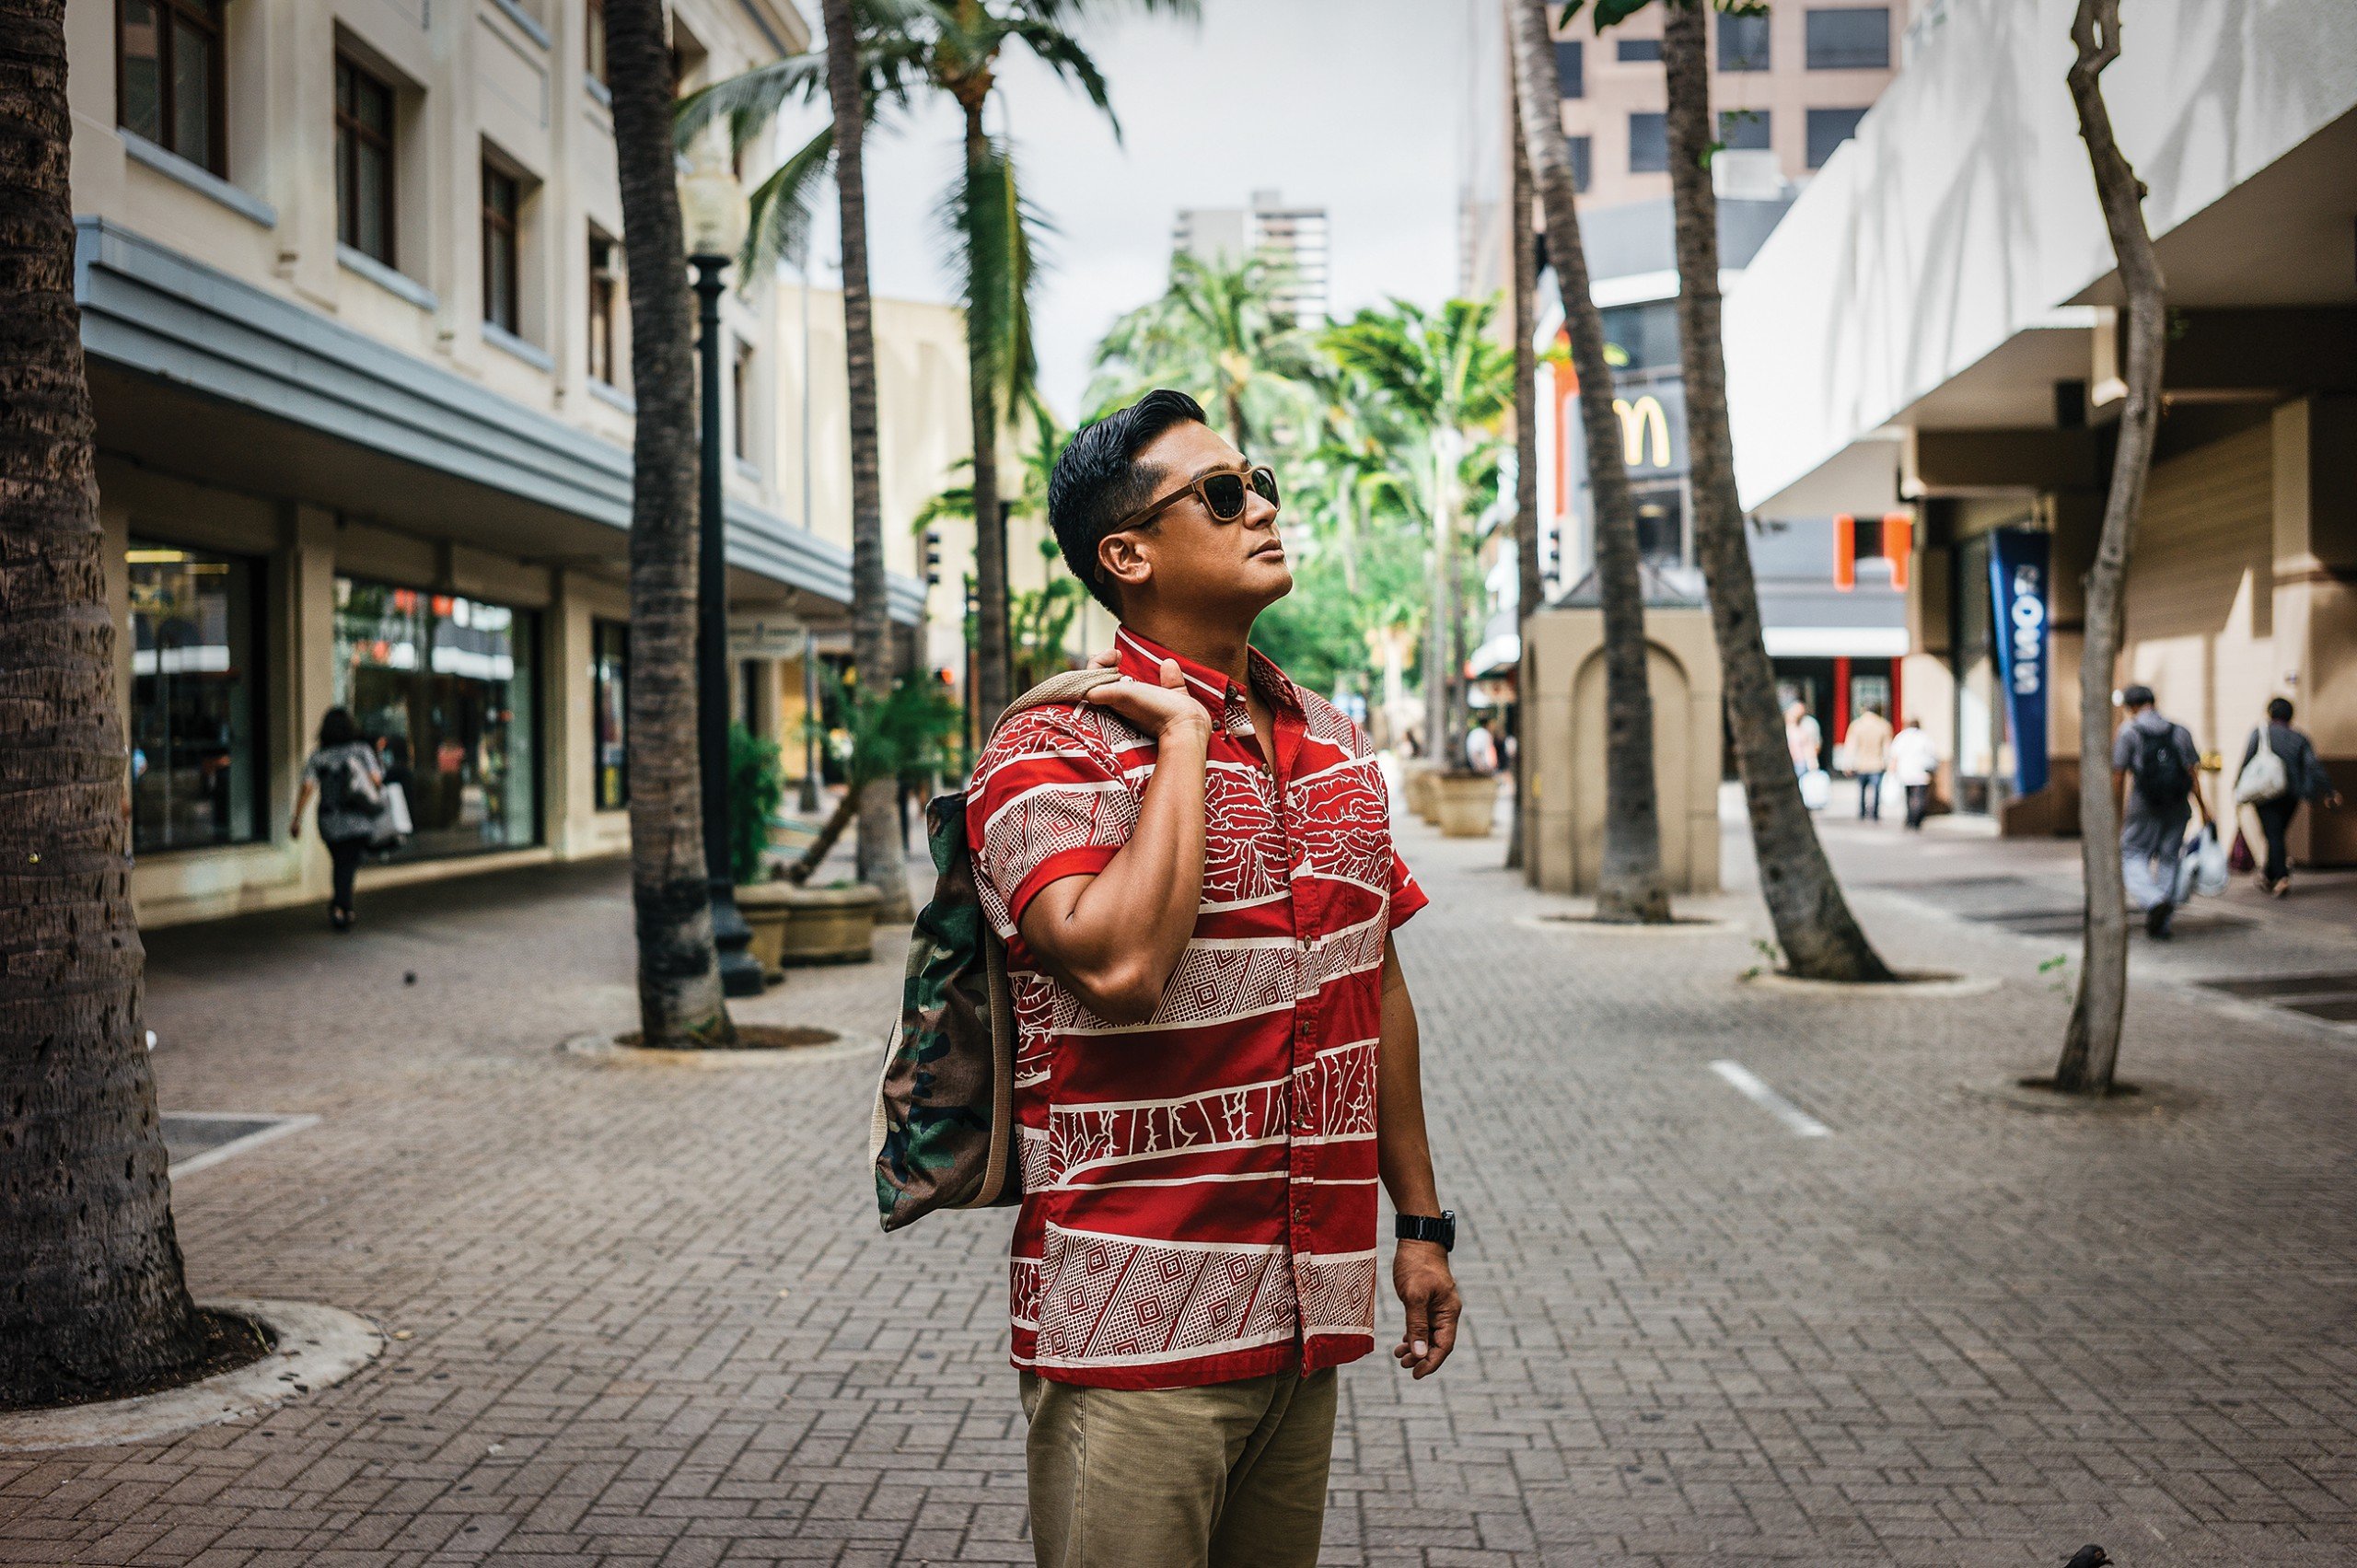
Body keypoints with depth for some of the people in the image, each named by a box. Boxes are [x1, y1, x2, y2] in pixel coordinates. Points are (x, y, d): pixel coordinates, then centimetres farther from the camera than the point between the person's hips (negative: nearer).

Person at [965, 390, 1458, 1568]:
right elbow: (1120, 964, -28)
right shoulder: (1050, 752, -10)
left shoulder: (1336, 746, 12)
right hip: (1137, 1331, -6)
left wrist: (1421, 1221, 17)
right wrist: (1184, 733, -17)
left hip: (1307, 1315, 7)